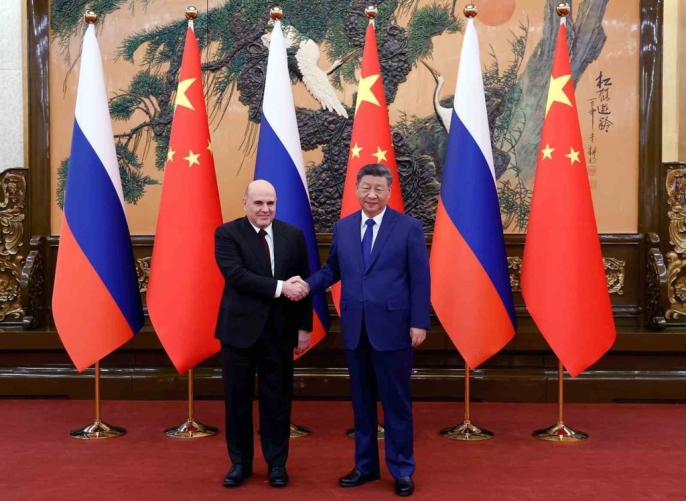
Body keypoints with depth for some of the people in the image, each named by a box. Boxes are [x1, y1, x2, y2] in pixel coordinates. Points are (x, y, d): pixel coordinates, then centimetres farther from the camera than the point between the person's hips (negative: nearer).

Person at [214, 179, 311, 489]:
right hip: (240, 328, -1)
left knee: (277, 398, 9)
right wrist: (279, 287, -24)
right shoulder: (227, 233, -5)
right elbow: (236, 275, -19)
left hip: (280, 330, 2)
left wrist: (304, 326, 2)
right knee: (237, 398, 9)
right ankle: (240, 462, 24)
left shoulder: (293, 235, 4)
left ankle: (277, 463, 23)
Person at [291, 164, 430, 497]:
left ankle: (402, 470, 20)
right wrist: (308, 285, -7)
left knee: (396, 401, 5)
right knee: (361, 400, 14)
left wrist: (419, 323, -10)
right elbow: (332, 270, 12)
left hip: (392, 327, -4)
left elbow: (420, 279, -5)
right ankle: (365, 465, 28)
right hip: (355, 328, 4)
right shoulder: (342, 227, 8)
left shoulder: (409, 227, -4)